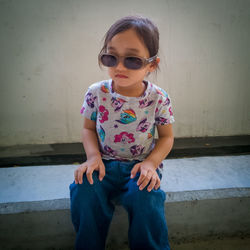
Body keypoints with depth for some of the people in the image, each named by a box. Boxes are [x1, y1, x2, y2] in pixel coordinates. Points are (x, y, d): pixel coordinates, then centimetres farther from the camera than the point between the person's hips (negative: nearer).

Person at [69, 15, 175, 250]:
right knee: (84, 190, -26)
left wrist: (151, 163, -17)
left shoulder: (158, 98, -10)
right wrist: (93, 156, -13)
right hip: (105, 162, 2)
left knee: (145, 196, -30)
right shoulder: (96, 93, -7)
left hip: (142, 164, -1)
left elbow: (166, 137, 0)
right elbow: (88, 128, 5)